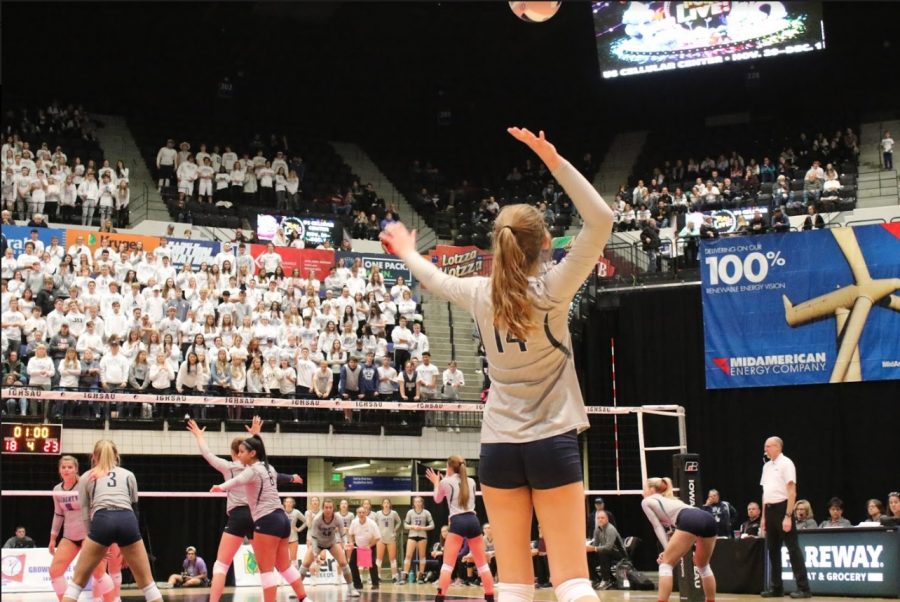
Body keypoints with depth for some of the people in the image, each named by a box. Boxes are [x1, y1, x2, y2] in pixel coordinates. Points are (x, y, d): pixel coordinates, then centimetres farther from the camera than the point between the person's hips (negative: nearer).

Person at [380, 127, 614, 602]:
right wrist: (554, 161, -14)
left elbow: (438, 280, 24)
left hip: (499, 444, 3)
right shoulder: (552, 290, -8)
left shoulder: (481, 294, 2)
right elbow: (601, 220, -11)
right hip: (552, 440, -3)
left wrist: (408, 254, 44)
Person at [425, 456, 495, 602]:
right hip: (473, 520, 4)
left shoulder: (445, 482, 5)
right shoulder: (471, 481, 16)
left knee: (448, 563, -5)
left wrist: (436, 483, 40)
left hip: (458, 522, -4)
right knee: (482, 563, 10)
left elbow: (437, 500, 24)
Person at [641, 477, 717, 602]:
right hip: (708, 519, 7)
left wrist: (667, 549, 7)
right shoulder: (670, 499, 42)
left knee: (666, 563, 3)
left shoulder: (647, 501, 24)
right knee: (703, 565, 27)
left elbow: (658, 527, 13)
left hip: (690, 521, -7)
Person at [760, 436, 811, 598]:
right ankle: (776, 588, 17)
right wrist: (764, 516, 14)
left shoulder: (786, 463, -9)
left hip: (782, 508, -8)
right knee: (773, 549, 10)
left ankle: (803, 588, -7)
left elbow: (792, 492, -14)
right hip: (769, 509, 8)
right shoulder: (767, 466, 14)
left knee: (792, 548, -8)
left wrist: (788, 516, -20)